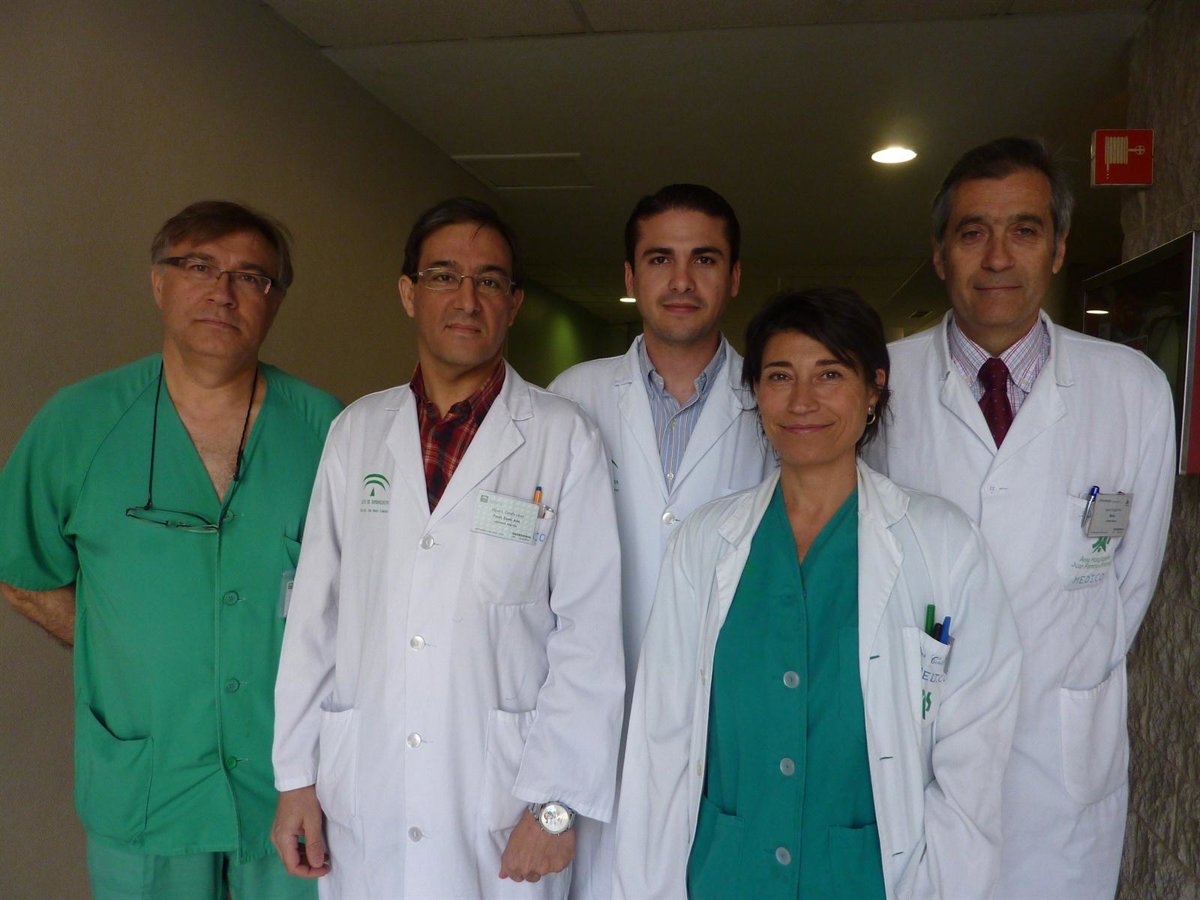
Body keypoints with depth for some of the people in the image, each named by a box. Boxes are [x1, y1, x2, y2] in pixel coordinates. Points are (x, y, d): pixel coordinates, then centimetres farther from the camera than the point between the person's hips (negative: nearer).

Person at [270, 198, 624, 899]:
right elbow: (315, 611, 6)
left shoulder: (566, 438, -4)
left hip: (503, 806, -2)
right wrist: (295, 777, 5)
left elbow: (589, 630, -7)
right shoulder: (357, 429, 6)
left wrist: (557, 804, -10)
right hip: (361, 796, 3)